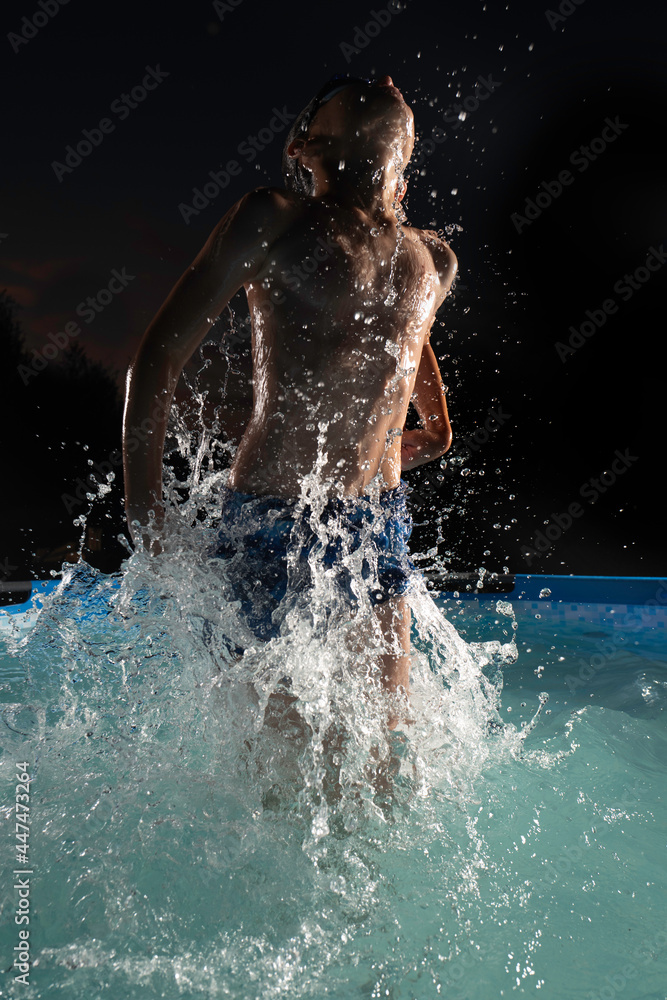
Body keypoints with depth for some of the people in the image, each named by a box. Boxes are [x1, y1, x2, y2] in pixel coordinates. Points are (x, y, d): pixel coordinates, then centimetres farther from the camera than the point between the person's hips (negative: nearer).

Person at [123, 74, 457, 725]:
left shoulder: (432, 259, 10)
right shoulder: (275, 222, -6)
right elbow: (159, 354, -7)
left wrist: (436, 424, 25)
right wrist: (143, 503, -10)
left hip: (378, 521, 4)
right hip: (271, 523, -4)